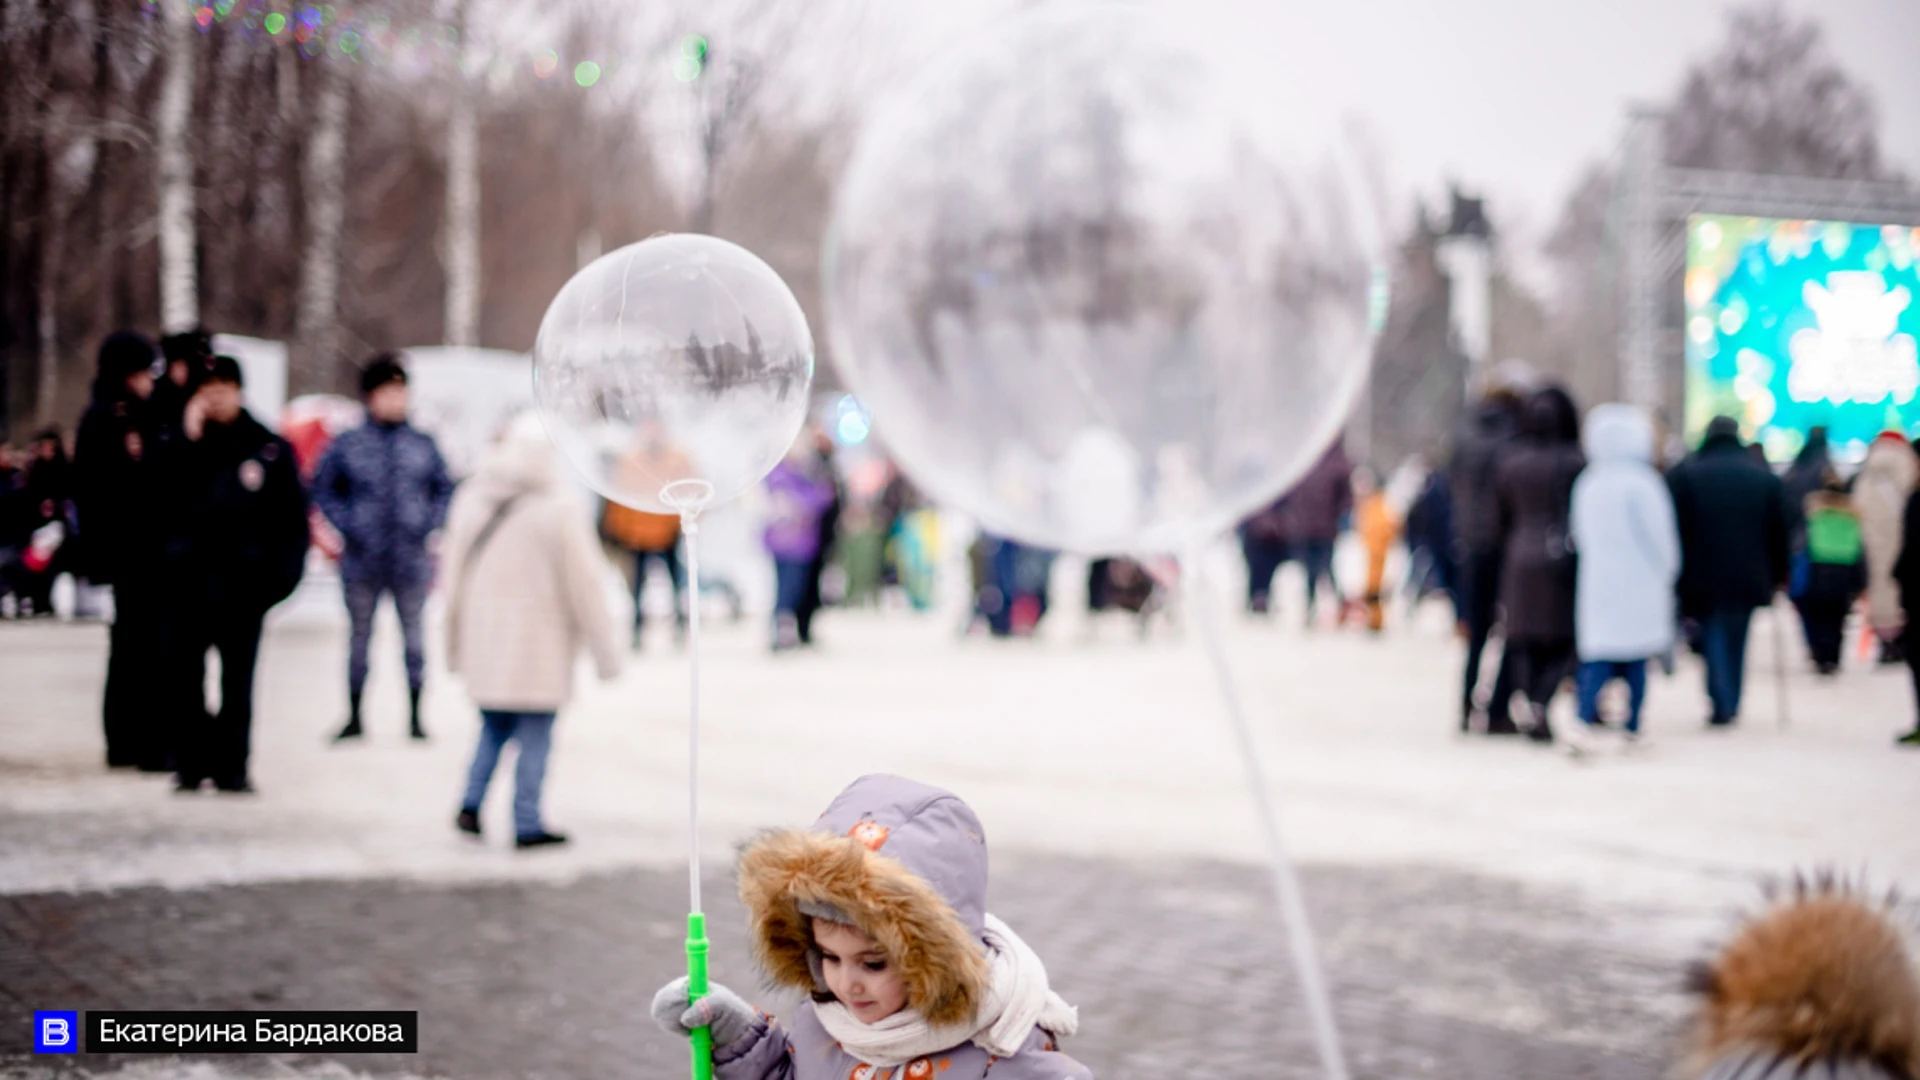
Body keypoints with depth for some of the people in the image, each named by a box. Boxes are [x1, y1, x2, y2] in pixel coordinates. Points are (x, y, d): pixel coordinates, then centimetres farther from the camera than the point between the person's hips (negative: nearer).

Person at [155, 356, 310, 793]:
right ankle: (192, 759, 11)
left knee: (237, 678, 6)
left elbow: (292, 514, 5)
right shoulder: (180, 445, 5)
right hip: (190, 577, 0)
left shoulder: (270, 448, 4)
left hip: (243, 580, 0)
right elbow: (165, 498, -10)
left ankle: (231, 765, 12)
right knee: (184, 673, 2)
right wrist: (188, 440, -14)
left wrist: (284, 571, -3)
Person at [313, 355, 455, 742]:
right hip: (362, 562, -1)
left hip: (411, 561, 1)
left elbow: (445, 489, 10)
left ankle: (415, 716, 14)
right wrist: (347, 525, -5)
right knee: (359, 635, 8)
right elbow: (323, 488, 6)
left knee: (414, 635, 6)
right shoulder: (347, 445, -1)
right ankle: (354, 717, 18)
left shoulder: (423, 444, 3)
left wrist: (430, 525, -3)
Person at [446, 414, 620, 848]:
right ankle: (527, 824, 3)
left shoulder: (470, 498, 6)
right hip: (537, 641, -5)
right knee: (535, 734, 2)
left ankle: (471, 803, 6)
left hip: (483, 638, 5)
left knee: (494, 726, 18)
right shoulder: (558, 508, -10)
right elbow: (583, 583, -8)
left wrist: (455, 644, 20)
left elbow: (454, 574, 12)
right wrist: (604, 649, 0)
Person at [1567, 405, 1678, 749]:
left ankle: (1585, 721, -17)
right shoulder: (1641, 484, -12)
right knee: (1636, 661, 6)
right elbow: (1659, 538, -7)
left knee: (1597, 656, 1)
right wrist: (1666, 573, 8)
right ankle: (1633, 729, 11)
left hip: (1596, 582, 4)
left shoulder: (1586, 483, 4)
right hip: (1638, 586, -4)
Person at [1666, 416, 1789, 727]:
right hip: (1747, 576, 3)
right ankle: (1731, 705, 18)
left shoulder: (1685, 474, -2)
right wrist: (1778, 574, 13)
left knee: (1712, 635, 3)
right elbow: (1779, 530, 8)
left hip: (1703, 576, -2)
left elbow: (1674, 527, -4)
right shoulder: (1764, 476, 7)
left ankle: (1722, 704, -10)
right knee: (1736, 639, 14)